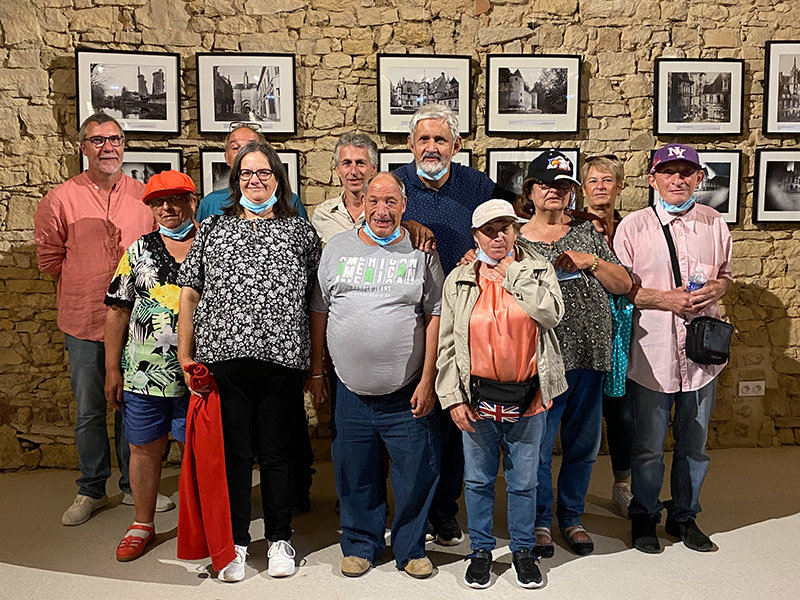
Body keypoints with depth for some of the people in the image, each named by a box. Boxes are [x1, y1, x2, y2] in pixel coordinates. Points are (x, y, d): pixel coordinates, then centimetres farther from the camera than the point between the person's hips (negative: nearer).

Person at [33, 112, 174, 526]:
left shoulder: (144, 196, 3)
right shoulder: (61, 199, 0)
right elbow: (49, 258, 6)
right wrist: (85, 284, 4)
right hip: (83, 321, -1)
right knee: (89, 411, 9)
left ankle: (134, 486, 27)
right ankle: (91, 490, 26)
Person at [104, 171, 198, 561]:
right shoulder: (139, 251, 5)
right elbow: (118, 311, 6)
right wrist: (112, 369, 2)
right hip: (142, 376, 2)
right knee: (144, 449, 13)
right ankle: (142, 524, 32)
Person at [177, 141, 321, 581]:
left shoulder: (300, 231, 8)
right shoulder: (213, 228, 11)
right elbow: (189, 292, 10)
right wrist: (185, 354, 3)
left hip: (282, 362, -1)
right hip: (223, 359, 1)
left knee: (277, 453, 9)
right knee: (233, 451, 8)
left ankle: (280, 539, 27)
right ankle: (235, 542, 25)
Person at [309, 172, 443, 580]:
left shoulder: (421, 253, 1)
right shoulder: (337, 248, 6)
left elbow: (435, 317, -2)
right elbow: (320, 312, 10)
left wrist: (427, 381, -7)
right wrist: (316, 370, 10)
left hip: (408, 393, -1)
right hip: (351, 391, 2)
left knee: (416, 474, 6)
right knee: (355, 475, 12)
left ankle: (411, 549, 27)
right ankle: (360, 545, 33)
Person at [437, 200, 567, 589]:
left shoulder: (538, 269, 2)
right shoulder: (458, 280, 3)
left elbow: (551, 313, -18)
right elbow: (448, 344, 3)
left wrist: (512, 273, -12)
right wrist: (452, 396, -4)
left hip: (527, 396, 0)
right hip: (477, 396, 1)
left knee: (524, 481, 13)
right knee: (478, 480, 13)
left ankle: (523, 550, 33)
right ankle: (481, 550, 32)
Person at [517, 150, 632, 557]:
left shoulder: (587, 233, 10)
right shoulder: (515, 241, 1)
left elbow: (624, 285, 7)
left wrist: (591, 261, -6)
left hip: (590, 357, 3)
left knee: (583, 445, 14)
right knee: (537, 446, 5)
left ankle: (572, 518, 34)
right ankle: (540, 521, 26)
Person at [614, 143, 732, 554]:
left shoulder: (714, 223, 6)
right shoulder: (634, 226, -4)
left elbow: (725, 274, 17)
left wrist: (715, 289, -5)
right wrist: (667, 299, -16)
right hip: (651, 354, -3)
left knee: (694, 446, 16)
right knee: (648, 448, 8)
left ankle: (684, 516, 36)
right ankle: (644, 517, 29)